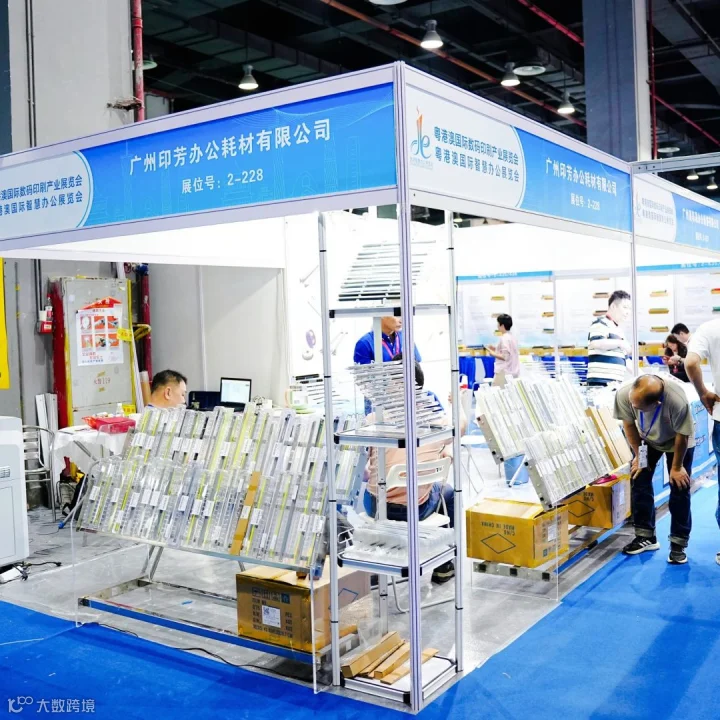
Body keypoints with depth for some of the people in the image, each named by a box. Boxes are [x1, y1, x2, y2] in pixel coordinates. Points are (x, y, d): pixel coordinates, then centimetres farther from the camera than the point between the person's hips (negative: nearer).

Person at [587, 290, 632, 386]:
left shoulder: (617, 330, 24)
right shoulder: (601, 324, -4)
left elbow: (624, 360, 30)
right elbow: (595, 343, -25)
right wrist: (620, 343, -15)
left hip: (615, 383, 10)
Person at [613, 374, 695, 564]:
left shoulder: (678, 401, -45)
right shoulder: (623, 394, -36)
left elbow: (683, 436, -26)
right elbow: (629, 424, -15)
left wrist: (676, 467, -14)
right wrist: (639, 456, -8)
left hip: (677, 441, -3)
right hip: (646, 438, 3)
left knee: (679, 489, -5)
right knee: (639, 481, 0)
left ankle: (678, 545, 5)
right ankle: (646, 537, 13)